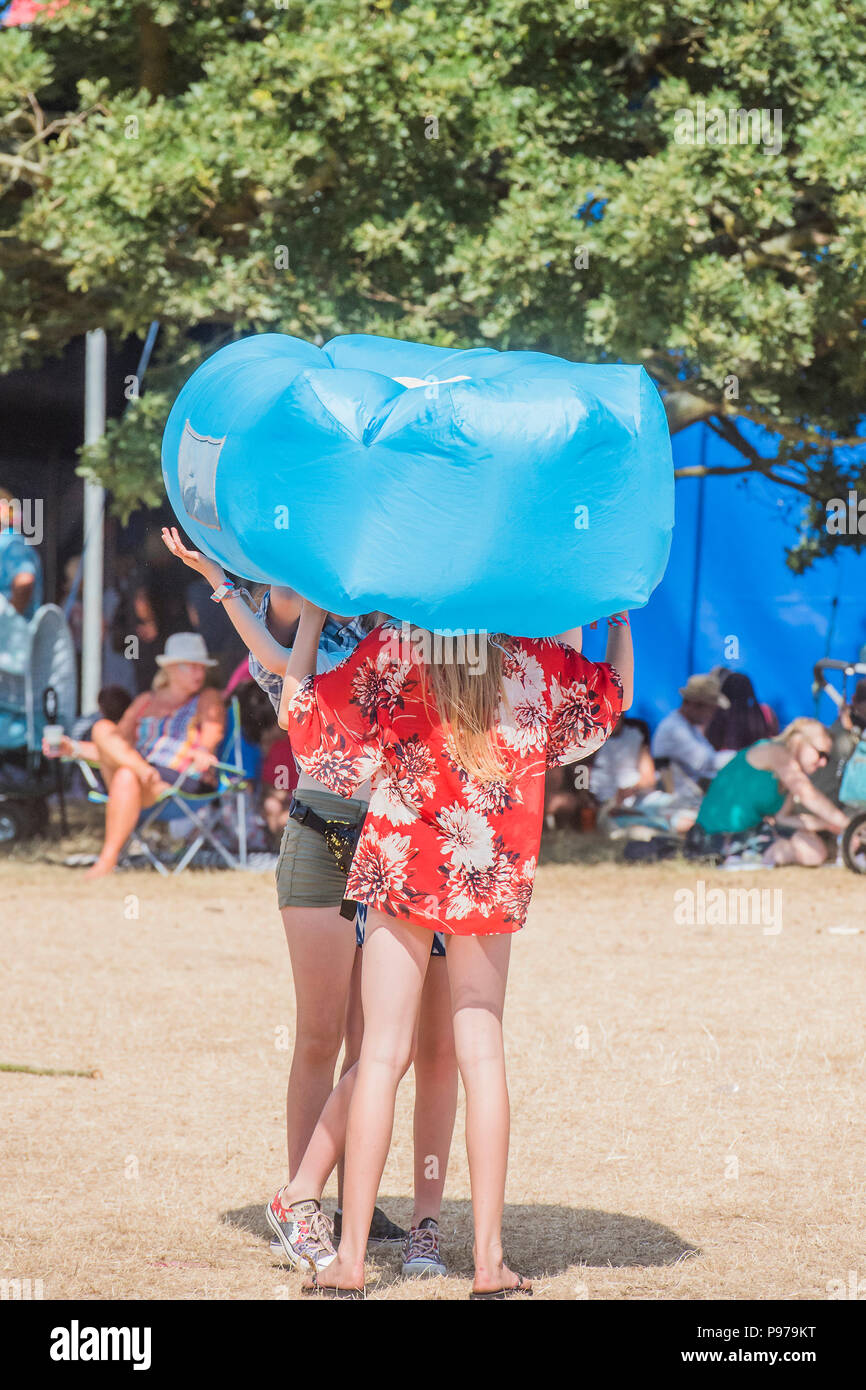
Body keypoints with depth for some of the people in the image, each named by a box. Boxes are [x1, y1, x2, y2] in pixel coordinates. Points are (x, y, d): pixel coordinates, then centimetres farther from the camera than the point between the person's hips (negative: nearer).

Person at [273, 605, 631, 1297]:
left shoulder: (390, 649, -7)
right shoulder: (533, 654, 0)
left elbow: (302, 716, -1)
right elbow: (613, 694, 17)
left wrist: (310, 619, 8)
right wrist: (621, 612, 31)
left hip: (402, 865, -1)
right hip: (492, 876, 1)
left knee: (383, 1053, 1)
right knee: (483, 1054, 4)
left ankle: (351, 1260, 0)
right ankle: (490, 1260, 3)